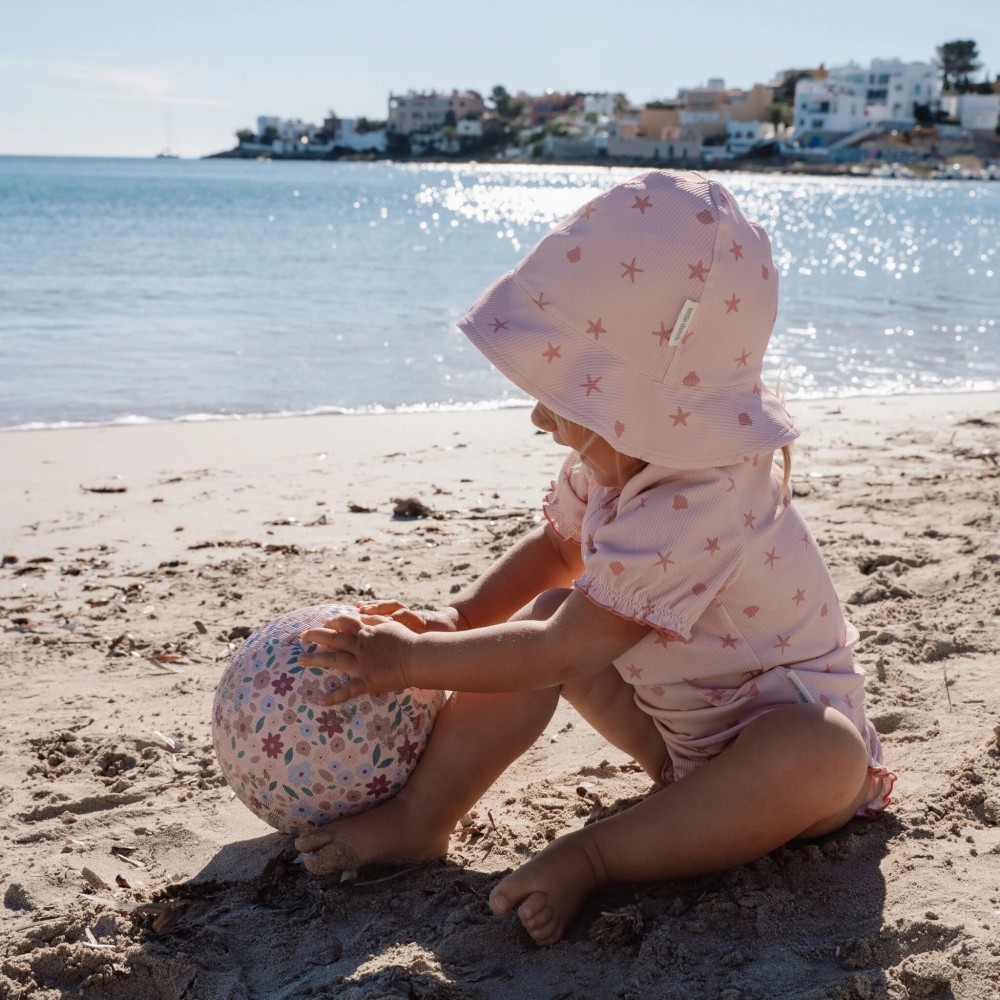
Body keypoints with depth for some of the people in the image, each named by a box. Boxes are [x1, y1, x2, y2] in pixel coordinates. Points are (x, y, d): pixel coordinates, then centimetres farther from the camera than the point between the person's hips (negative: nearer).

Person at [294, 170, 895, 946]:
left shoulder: (691, 510, -36)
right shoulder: (614, 461, -8)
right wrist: (455, 617, 1)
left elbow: (556, 656, -29)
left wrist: (410, 661, -19)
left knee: (824, 755, -40)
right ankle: (422, 819, -8)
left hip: (786, 729, -7)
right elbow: (557, 547, 14)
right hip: (674, 726, 8)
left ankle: (594, 857, -29)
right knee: (541, 613, -8)